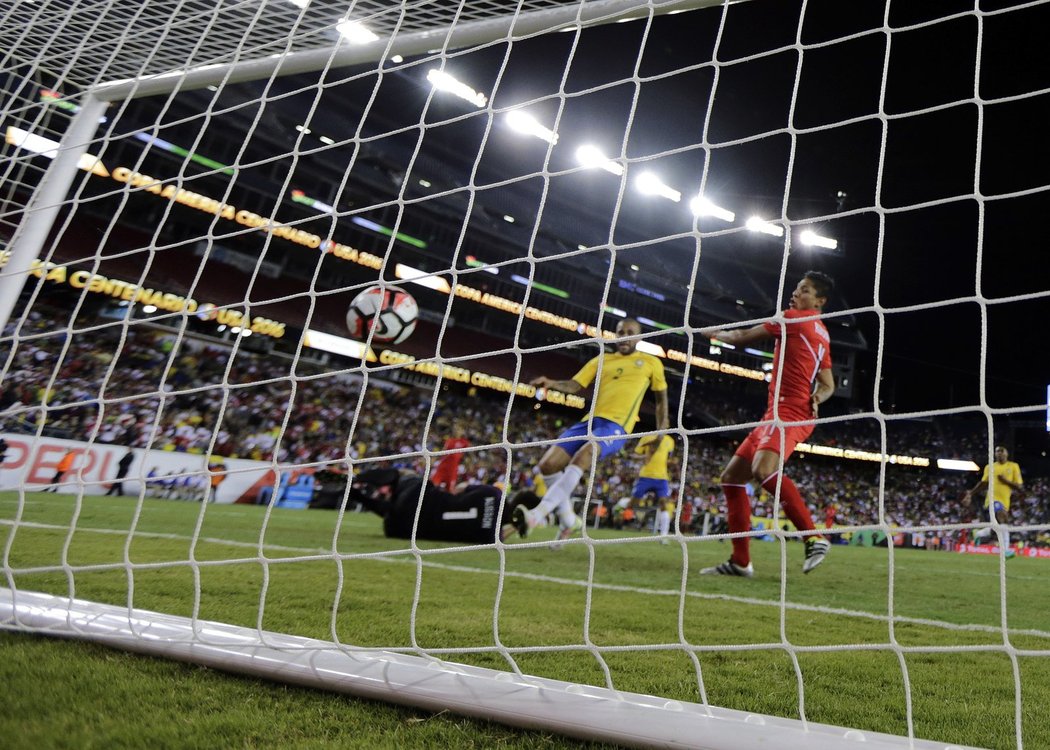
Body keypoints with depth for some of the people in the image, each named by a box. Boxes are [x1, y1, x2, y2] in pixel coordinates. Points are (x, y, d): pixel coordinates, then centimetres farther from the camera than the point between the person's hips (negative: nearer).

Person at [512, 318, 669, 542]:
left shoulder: (651, 362, 13)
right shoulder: (601, 360, 19)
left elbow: (661, 397, 24)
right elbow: (575, 385, 9)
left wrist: (661, 429, 16)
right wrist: (552, 383, -10)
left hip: (616, 426, -5)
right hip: (590, 421, 5)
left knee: (581, 457, -34)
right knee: (548, 464, -9)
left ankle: (537, 514, -39)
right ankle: (569, 520, 10)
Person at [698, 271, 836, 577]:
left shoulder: (792, 318, -3)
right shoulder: (821, 334, 25)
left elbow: (742, 338, 2)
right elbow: (828, 385, 25)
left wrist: (714, 333, 21)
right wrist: (817, 397, 3)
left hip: (789, 412, -10)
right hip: (777, 414, 10)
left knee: (764, 469, -35)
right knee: (731, 477, 6)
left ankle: (814, 538, -25)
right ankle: (740, 561, 7)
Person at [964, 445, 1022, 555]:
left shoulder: (1013, 466, 8)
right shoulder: (989, 467, 11)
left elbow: (1019, 486, 5)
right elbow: (984, 483, 20)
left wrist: (1006, 481, -12)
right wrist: (971, 492, 11)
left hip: (1005, 501, 2)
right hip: (993, 499, -2)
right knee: (1002, 521, -27)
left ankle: (979, 534, 34)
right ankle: (1005, 550, -26)